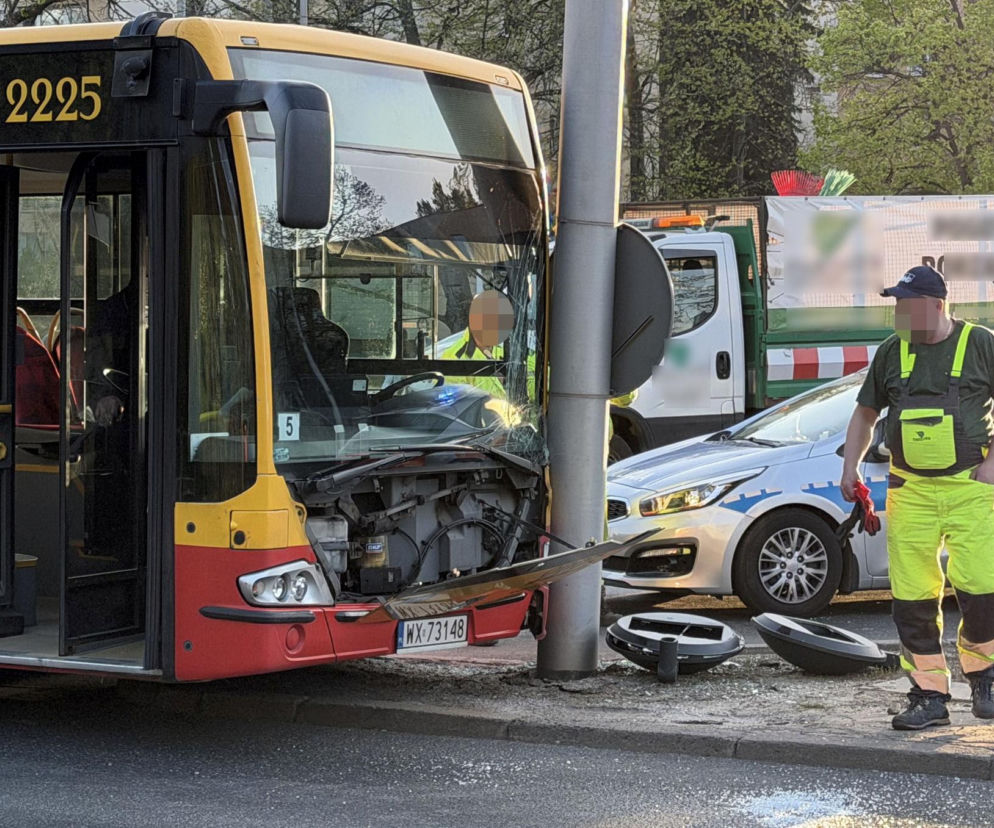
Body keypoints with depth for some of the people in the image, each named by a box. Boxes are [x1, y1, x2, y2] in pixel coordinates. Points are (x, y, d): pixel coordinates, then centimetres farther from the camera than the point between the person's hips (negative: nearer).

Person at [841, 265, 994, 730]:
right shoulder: (892, 352, 11)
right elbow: (865, 413, 21)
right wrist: (850, 467, 10)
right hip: (910, 491, 3)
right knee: (913, 596, -2)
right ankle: (929, 697, 7)